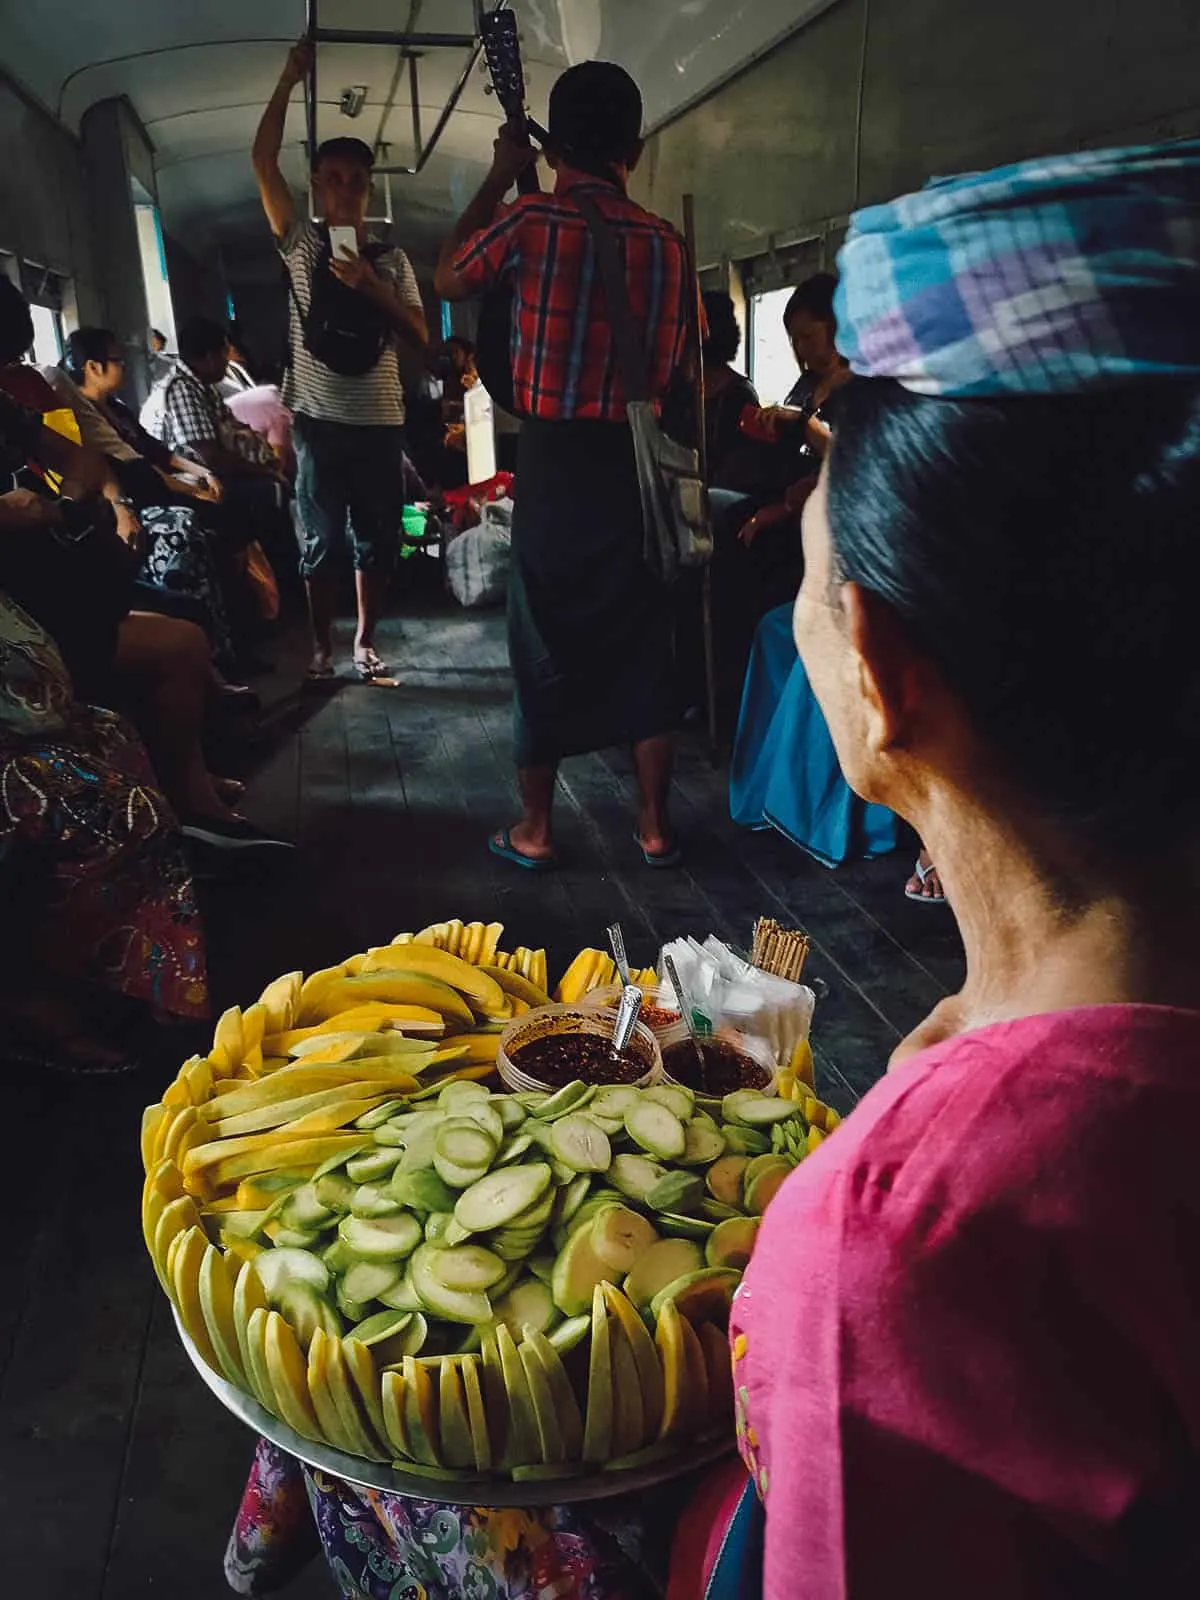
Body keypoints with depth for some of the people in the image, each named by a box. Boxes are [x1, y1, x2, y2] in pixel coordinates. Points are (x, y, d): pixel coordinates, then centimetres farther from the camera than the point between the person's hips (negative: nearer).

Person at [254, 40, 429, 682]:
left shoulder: (392, 260, 11)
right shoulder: (301, 244, 7)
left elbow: (421, 337, 2)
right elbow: (263, 161, -1)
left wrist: (371, 287, -11)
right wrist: (289, 80, -4)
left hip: (380, 419, 2)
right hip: (319, 418, -2)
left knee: (378, 540, 5)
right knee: (320, 542, 2)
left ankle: (365, 640, 18)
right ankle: (321, 645, 13)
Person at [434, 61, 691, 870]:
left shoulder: (530, 222, -7)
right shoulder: (666, 242, 2)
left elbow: (449, 279, 12)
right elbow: (670, 368, 8)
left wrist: (499, 178, 18)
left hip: (555, 462, -2)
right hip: (639, 462, 3)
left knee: (545, 648, 7)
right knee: (644, 642, 10)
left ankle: (536, 828, 15)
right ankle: (655, 824, 17)